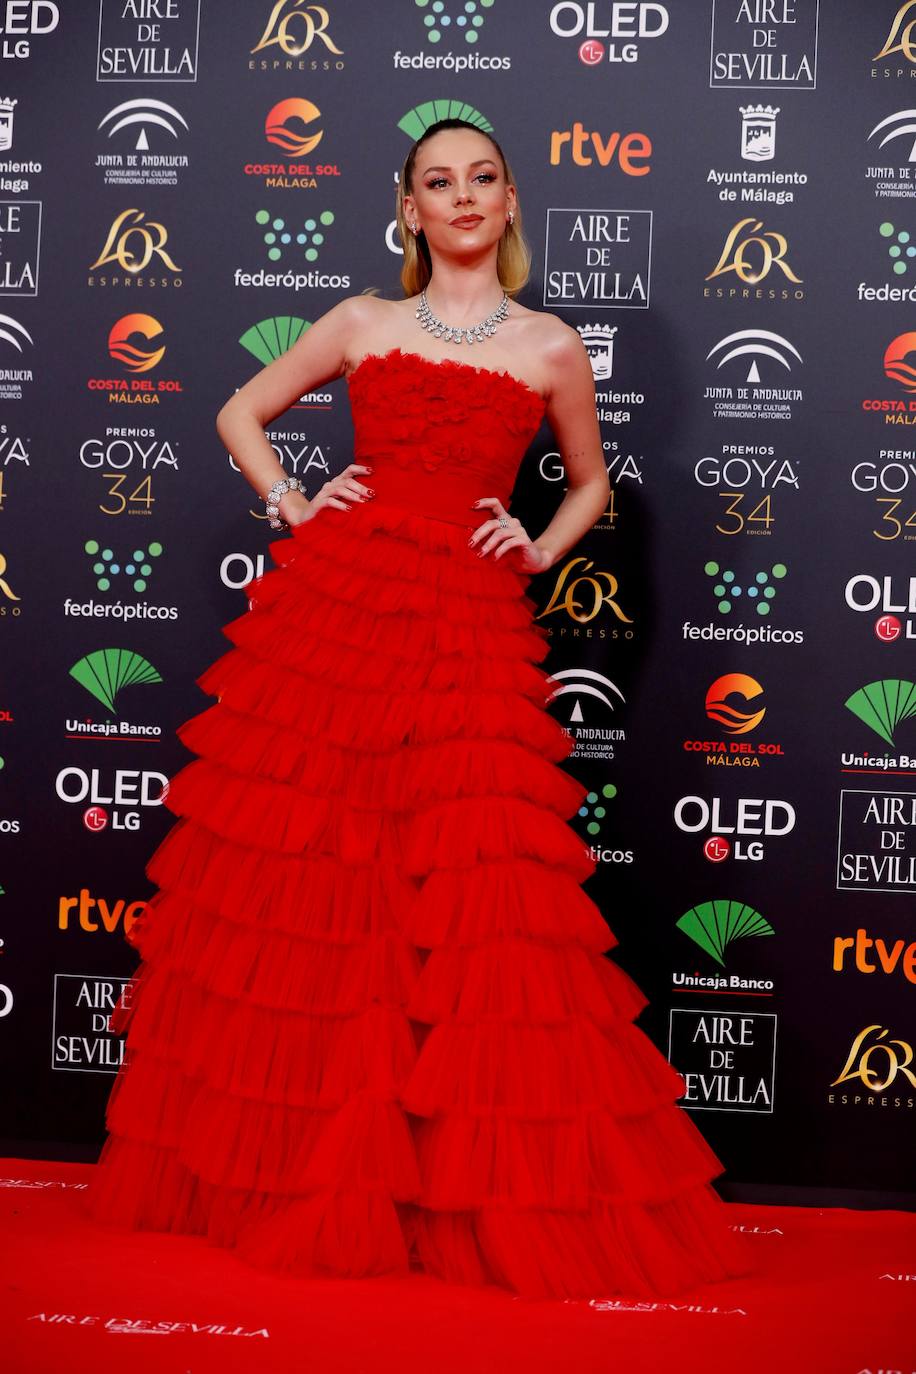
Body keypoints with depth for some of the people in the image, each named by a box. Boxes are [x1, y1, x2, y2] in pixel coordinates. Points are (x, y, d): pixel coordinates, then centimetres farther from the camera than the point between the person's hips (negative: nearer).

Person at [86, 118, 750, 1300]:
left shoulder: (551, 348, 11)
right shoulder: (362, 323, 12)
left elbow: (591, 481, 24)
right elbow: (240, 413, 20)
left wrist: (542, 549, 6)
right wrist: (290, 507, 6)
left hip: (468, 626, -1)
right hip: (334, 597, 1)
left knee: (472, 893, -7)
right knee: (303, 868, 1)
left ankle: (478, 1192, 8)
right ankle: (292, 1166, 17)